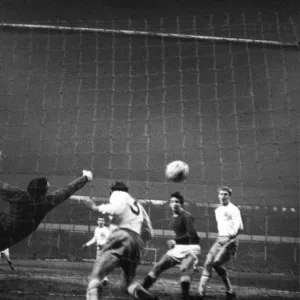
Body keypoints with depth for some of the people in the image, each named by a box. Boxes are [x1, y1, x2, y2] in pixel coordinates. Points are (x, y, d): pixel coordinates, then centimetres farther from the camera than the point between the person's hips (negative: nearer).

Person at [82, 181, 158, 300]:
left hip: (122, 237, -6)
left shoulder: (118, 194, 15)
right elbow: (149, 234, 29)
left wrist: (95, 207, 2)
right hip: (137, 242, 7)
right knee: (127, 283, 18)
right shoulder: (138, 205, 34)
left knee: (96, 275, -12)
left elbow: (117, 209, -9)